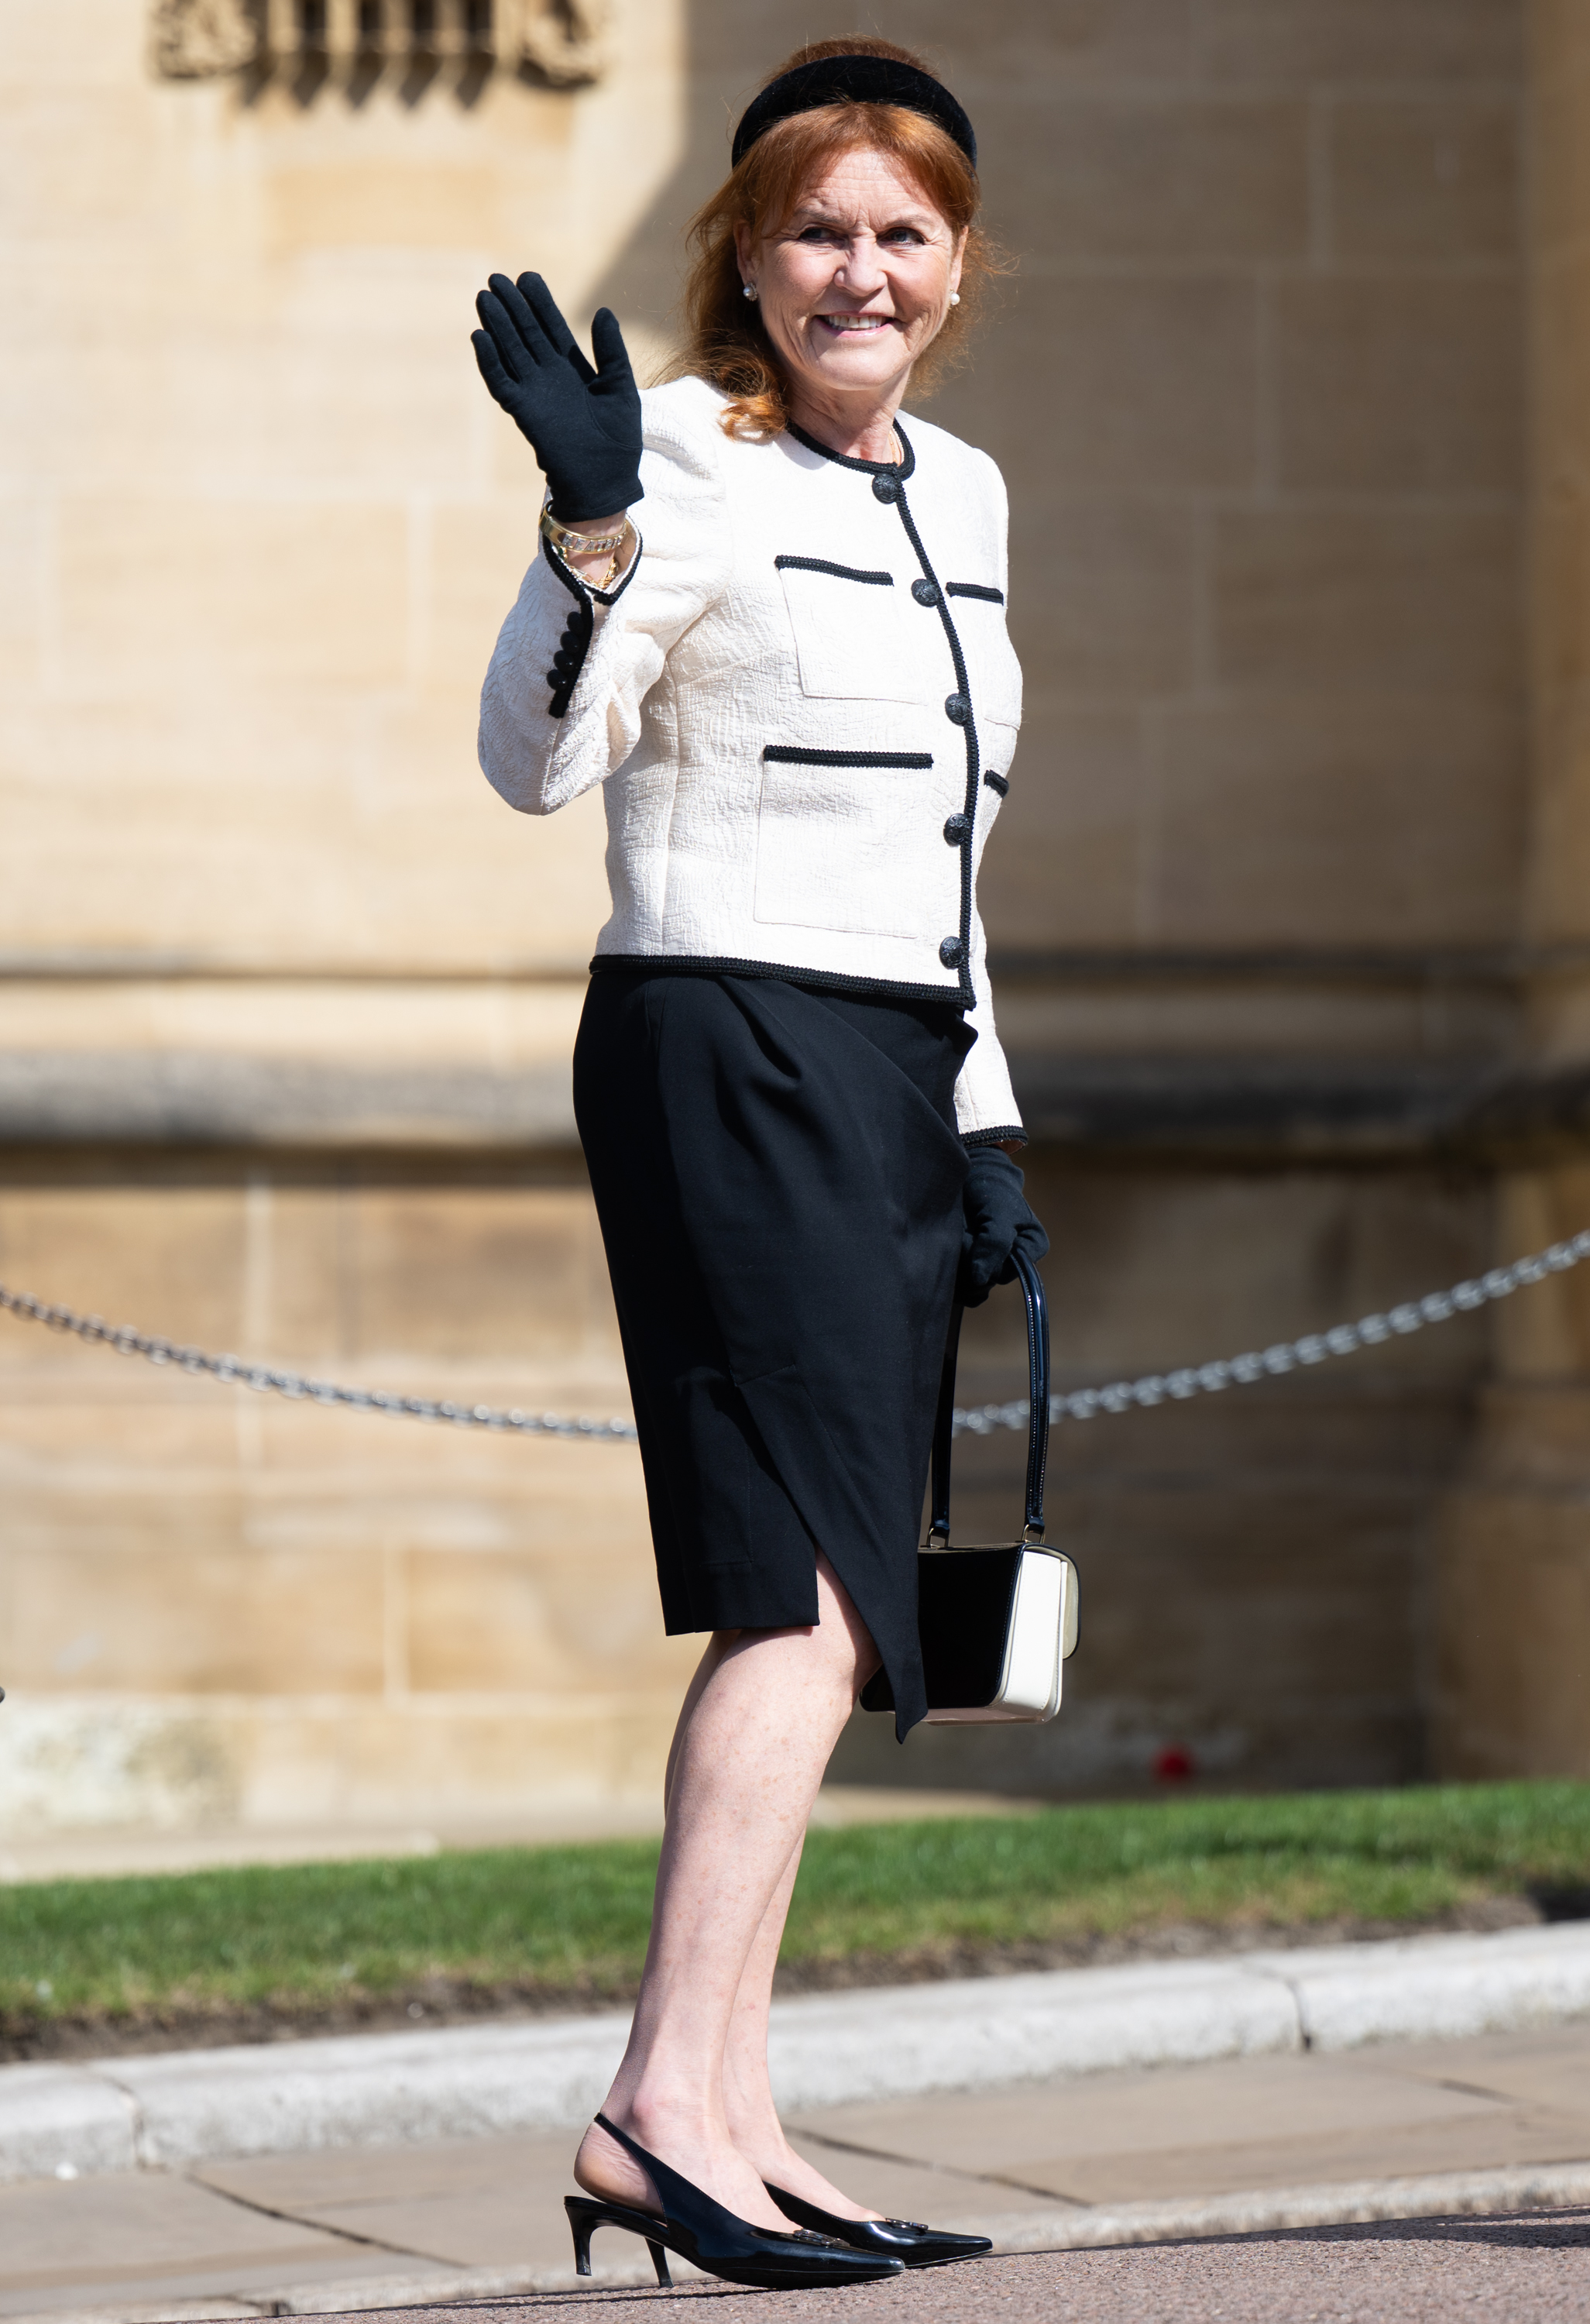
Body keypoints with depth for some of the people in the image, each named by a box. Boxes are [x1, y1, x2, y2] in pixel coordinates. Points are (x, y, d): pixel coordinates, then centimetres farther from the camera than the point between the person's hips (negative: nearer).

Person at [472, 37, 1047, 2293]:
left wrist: (986, 1129, 20)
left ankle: (723, 2128, 5)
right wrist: (594, 515, -33)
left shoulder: (958, 496, 17)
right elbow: (538, 755, -19)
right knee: (812, 1596, -18)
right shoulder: (695, 462, -7)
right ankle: (666, 2109, -22)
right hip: (726, 1048, -8)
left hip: (890, 1080, 8)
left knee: (802, 1613, 4)